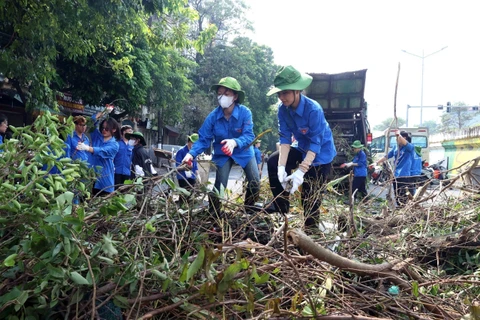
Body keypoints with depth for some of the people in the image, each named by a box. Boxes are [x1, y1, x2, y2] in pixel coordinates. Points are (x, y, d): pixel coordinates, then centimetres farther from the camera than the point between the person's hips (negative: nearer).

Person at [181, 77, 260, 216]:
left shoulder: (245, 112, -24)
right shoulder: (213, 116, -20)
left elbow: (249, 136, -31)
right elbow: (203, 140, -17)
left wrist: (234, 142, -52)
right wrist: (191, 153, -36)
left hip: (244, 151, 0)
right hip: (222, 154, 0)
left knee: (255, 183, -9)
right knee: (219, 186, -7)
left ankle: (250, 211, 17)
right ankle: (213, 213, 16)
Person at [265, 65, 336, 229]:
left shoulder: (314, 109, -32)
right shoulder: (283, 108, -14)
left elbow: (315, 144, -32)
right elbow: (285, 138, -14)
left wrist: (301, 171, -41)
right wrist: (282, 167, -26)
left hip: (321, 153, -6)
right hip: (302, 148, 6)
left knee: (310, 193, -6)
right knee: (273, 162, -9)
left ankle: (311, 228, 16)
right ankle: (281, 207, 4)